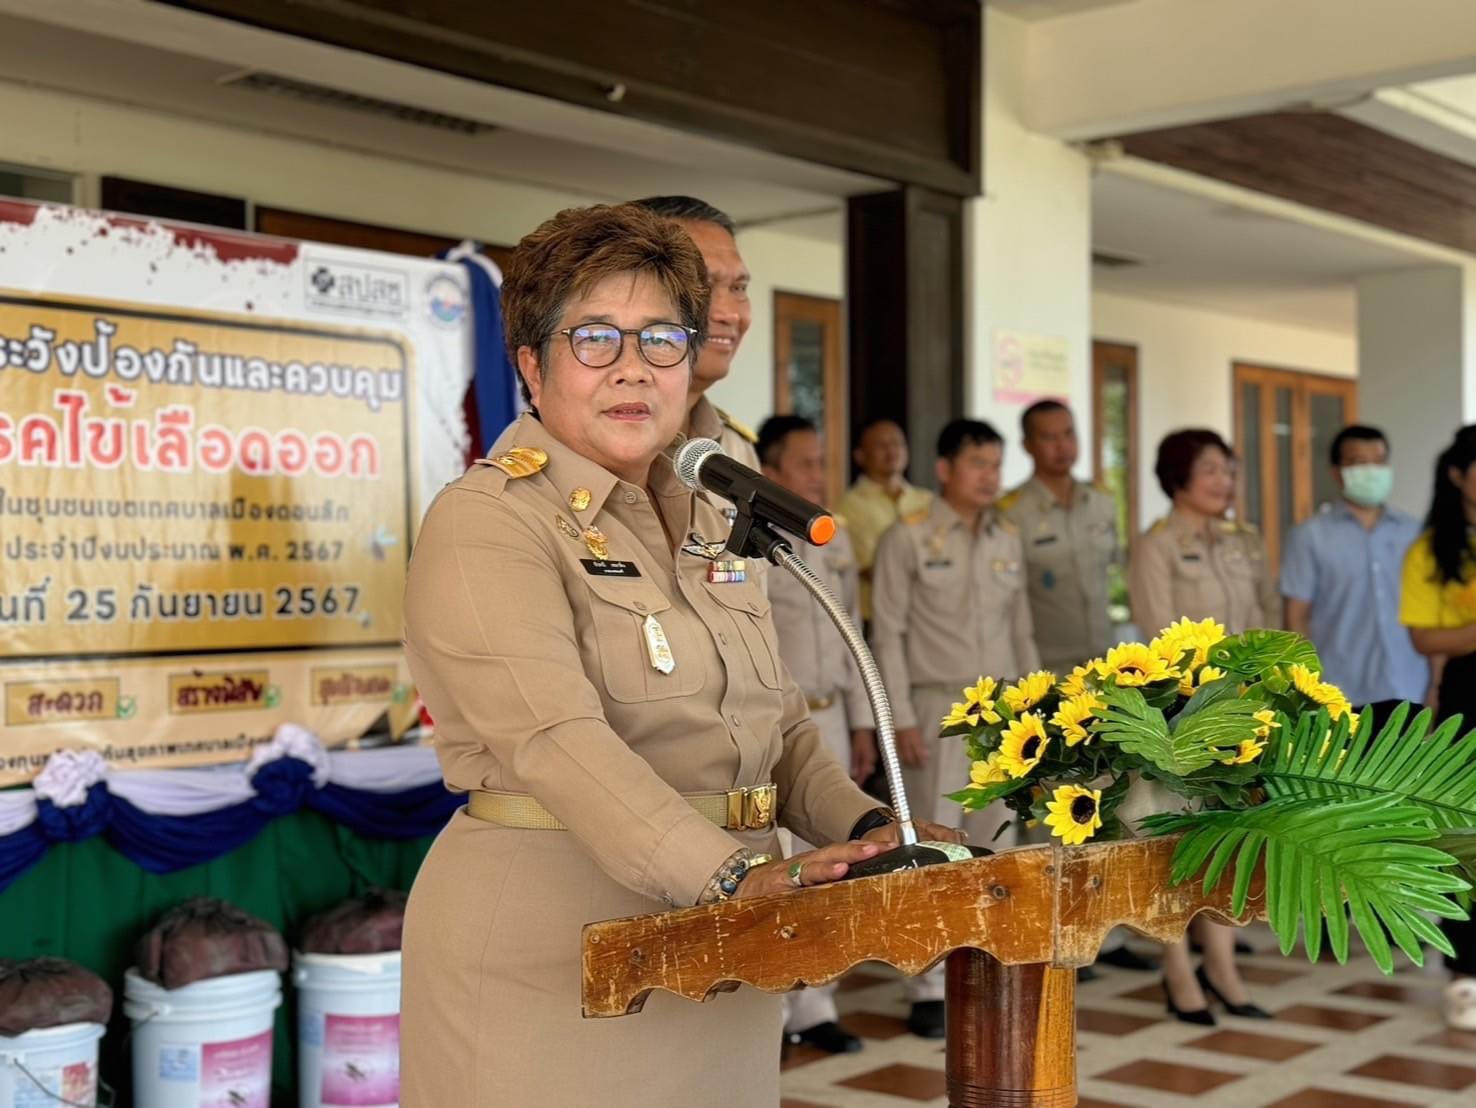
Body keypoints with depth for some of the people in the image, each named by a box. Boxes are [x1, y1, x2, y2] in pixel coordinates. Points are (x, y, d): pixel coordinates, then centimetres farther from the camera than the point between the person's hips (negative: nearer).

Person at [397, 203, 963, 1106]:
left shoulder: (707, 529, 15)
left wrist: (866, 828, -3)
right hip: (550, 963, -7)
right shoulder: (485, 525, -11)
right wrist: (730, 872, -34)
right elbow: (556, 736, -24)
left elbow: (782, 727, 16)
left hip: (717, 957, 7)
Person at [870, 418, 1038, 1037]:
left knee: (992, 847, 8)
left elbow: (1021, 633, 15)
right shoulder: (908, 538, -4)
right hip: (938, 707, -5)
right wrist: (902, 719, -12)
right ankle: (929, 990, 4)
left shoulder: (1008, 542, 11)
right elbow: (888, 633, -6)